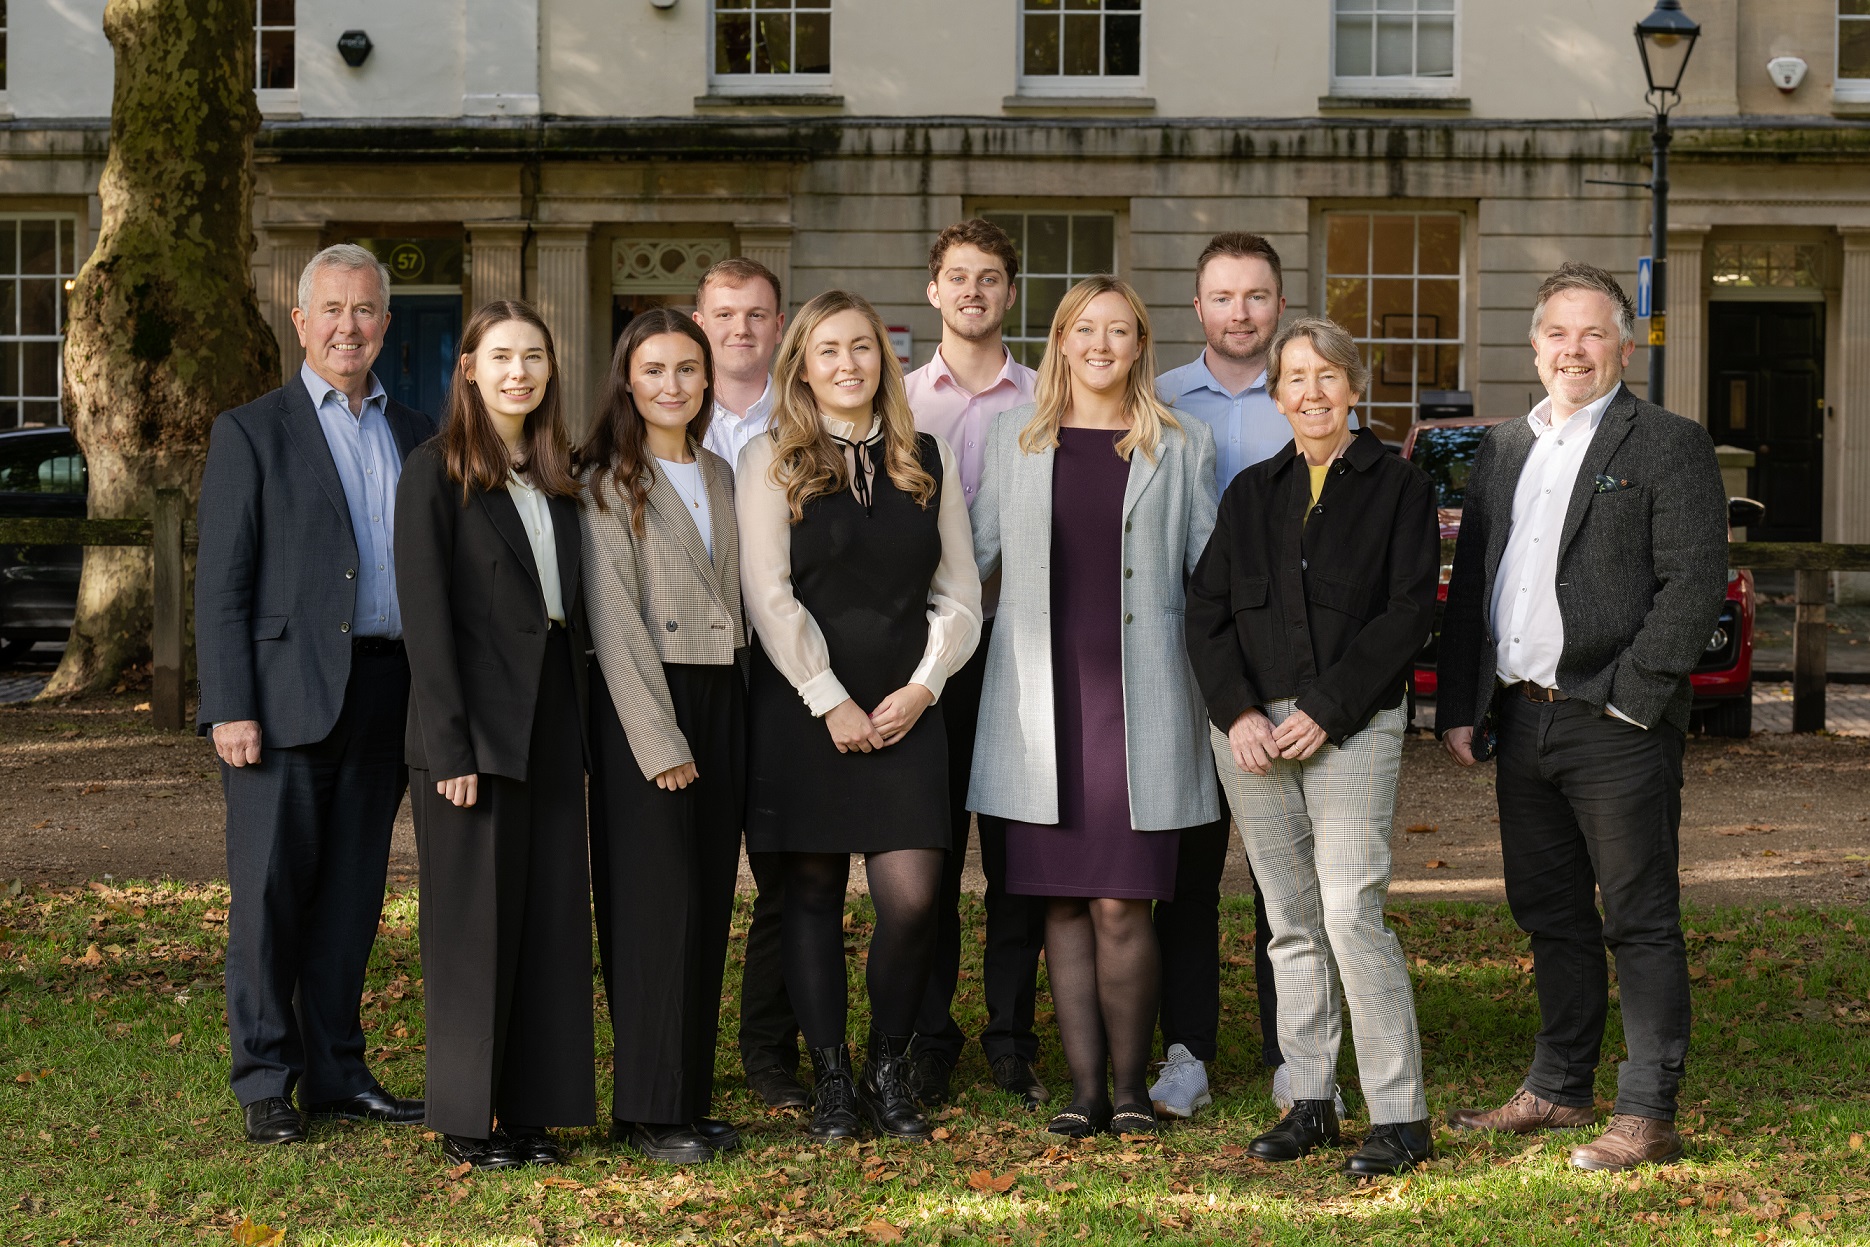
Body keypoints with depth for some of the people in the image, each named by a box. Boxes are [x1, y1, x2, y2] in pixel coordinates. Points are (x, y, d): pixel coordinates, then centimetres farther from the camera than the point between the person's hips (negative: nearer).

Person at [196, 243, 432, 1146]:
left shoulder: (415, 436, 14)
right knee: (270, 891, -1)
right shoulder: (251, 432, 1)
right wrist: (230, 707, -12)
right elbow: (222, 585, -4)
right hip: (286, 693, -4)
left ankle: (337, 1073, 18)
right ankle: (265, 1082, 8)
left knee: (353, 893, 9)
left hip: (385, 691, 4)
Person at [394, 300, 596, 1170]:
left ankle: (533, 1107, 14)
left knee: (551, 913, 6)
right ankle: (465, 1120, 9)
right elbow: (426, 613, -11)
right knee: (475, 920, 0)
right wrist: (451, 747, -17)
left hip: (553, 721, 6)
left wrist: (580, 721, 6)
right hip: (476, 724, -6)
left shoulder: (557, 477, 13)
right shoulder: (437, 473, -6)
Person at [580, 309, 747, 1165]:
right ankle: (649, 1110, -1)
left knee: (708, 905, 7)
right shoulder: (610, 484, -5)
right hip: (642, 706, -6)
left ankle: (691, 1097, 13)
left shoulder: (719, 477, 15)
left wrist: (725, 717, 6)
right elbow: (616, 621, -10)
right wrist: (660, 739, -15)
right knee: (657, 906, -7)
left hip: (721, 699, 6)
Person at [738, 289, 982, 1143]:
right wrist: (831, 702, -10)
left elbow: (959, 594, 10)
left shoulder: (928, 462, 11)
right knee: (814, 894, 3)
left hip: (903, 712, 2)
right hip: (801, 710, -2)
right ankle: (830, 1080, 12)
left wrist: (921, 689, -3)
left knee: (912, 898, -8)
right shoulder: (770, 462, 2)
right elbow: (769, 597, -5)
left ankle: (889, 1070, 11)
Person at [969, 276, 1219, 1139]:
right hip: (1042, 695, 2)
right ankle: (1084, 1085, 10)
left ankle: (1130, 1083, 7)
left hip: (1138, 697, -2)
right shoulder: (1015, 439, 12)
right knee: (1061, 900, 2)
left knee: (1121, 901, -7)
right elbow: (974, 552, 16)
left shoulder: (1182, 447, 8)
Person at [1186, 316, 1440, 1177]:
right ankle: (1309, 1102, 14)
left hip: (1352, 726, -4)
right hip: (1252, 727, 4)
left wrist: (1325, 712, -12)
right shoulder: (1251, 493, 15)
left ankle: (1399, 1115, -6)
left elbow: (1408, 614, -5)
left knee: (1352, 914, -12)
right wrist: (1239, 713, -6)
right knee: (1291, 923, 7)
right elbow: (1206, 611, 9)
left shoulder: (1398, 487, 3)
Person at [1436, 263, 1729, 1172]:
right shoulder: (1503, 451, 16)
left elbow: (1695, 584, -11)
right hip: (1520, 722, 7)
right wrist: (1459, 707, 10)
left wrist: (1630, 697, -16)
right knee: (1549, 917, 15)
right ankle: (1558, 1089, 26)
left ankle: (1648, 1116, 3)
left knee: (1640, 922, -1)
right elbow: (1468, 586, 18)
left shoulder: (1669, 446, -3)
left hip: (1614, 726, -6)